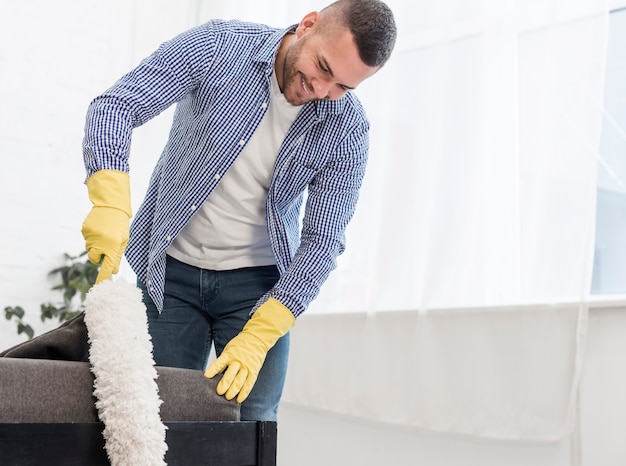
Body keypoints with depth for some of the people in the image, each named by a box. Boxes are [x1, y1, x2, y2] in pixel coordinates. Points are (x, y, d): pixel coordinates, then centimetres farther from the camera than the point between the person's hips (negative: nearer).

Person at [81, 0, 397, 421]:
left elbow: (321, 241, -12)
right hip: (170, 273, 0)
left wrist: (257, 338, -21)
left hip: (258, 282, 1)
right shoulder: (218, 47, -16)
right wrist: (111, 204, -37)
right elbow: (115, 106, -20)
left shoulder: (347, 129, -13)